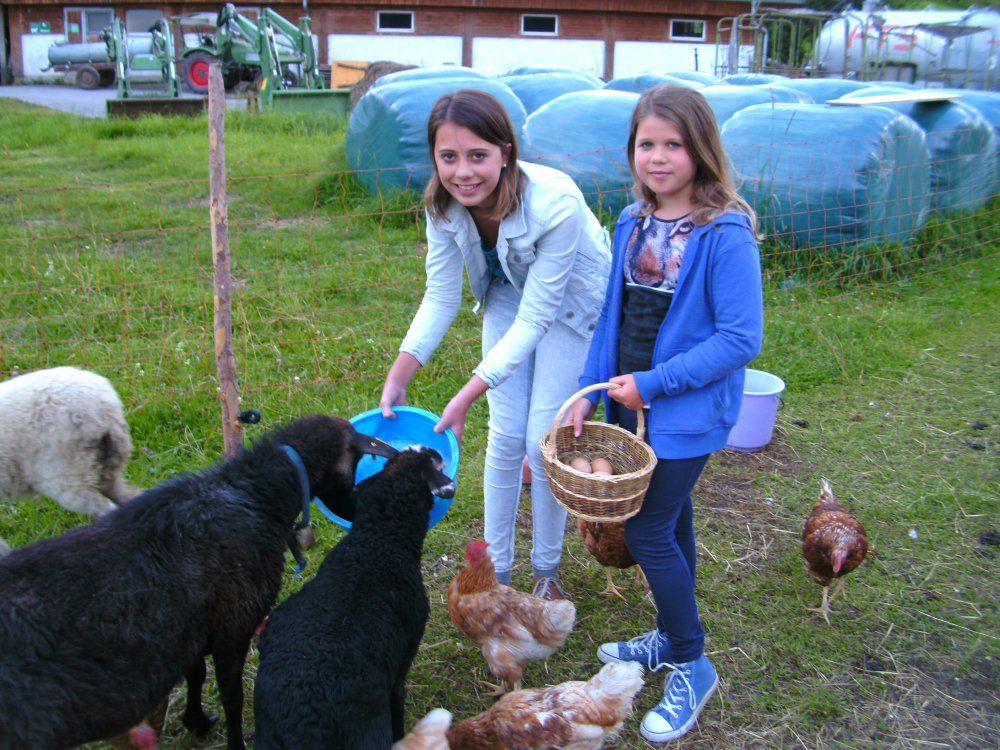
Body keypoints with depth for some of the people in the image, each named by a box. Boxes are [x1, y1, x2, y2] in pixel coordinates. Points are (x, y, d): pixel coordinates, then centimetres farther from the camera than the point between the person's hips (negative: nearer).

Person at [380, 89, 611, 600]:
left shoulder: (555, 204, -38)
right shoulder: (443, 203, -22)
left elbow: (536, 318, -32)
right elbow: (441, 297, -14)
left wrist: (468, 395, -36)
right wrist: (399, 375, -26)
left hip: (569, 305, -4)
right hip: (508, 296, 4)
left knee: (544, 442, -3)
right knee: (505, 437, 3)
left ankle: (546, 570, 21)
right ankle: (496, 568, 21)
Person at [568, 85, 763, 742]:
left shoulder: (726, 234, -19)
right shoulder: (633, 224, 3)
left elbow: (742, 337, -20)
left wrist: (654, 382, -20)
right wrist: (591, 391, 4)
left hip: (688, 410, -6)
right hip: (634, 401, 7)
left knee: (648, 529, -2)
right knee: (669, 519, 20)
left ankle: (692, 667, 19)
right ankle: (672, 638, 40)